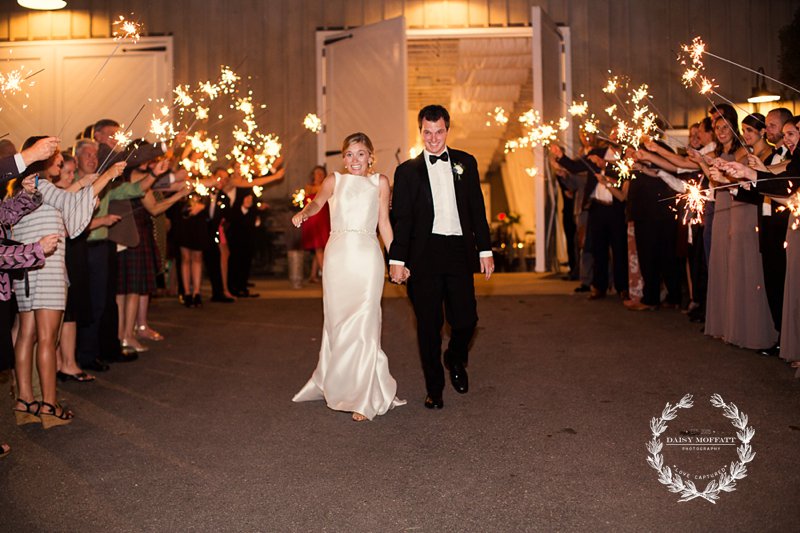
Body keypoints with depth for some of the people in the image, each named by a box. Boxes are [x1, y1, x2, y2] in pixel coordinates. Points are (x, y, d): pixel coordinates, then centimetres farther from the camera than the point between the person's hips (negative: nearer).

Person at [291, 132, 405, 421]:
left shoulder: (380, 181, 12)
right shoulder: (334, 180, 13)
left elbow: (384, 224, 13)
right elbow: (317, 202, 1)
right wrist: (304, 212, -21)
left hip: (367, 256, -1)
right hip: (338, 254, 1)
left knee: (363, 323, -7)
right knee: (337, 322, 7)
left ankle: (364, 399, -2)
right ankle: (335, 383, 27)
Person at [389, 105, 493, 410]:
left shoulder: (465, 163, 12)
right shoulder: (407, 171, 6)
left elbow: (477, 209, 12)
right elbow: (400, 219, 3)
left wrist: (485, 249, 7)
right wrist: (397, 260, -5)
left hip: (460, 252, 1)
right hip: (424, 255, -1)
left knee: (466, 319, -3)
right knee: (429, 326, 4)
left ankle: (456, 360, 30)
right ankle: (434, 389, 19)